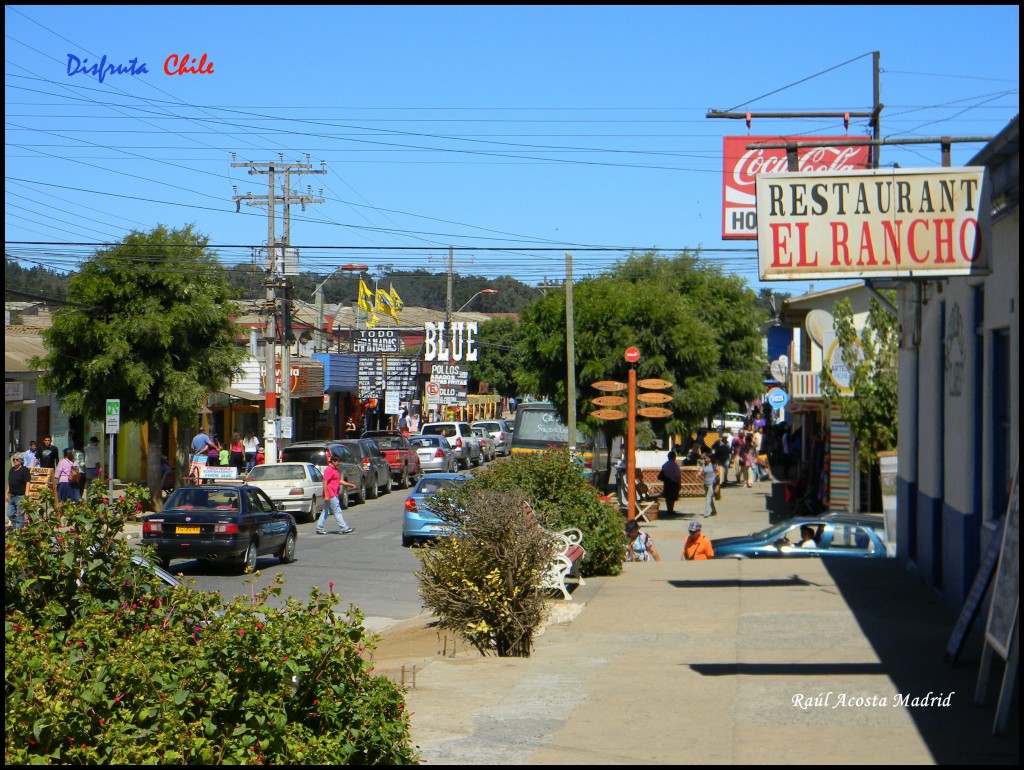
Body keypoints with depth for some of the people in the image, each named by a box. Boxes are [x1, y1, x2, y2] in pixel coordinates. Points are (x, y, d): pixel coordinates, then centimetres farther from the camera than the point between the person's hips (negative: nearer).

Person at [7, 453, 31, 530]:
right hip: (11, 496, 7)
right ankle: (15, 527, 20)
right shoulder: (11, 470, 14)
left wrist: (26, 496, -18)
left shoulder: (24, 470, -7)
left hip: (20, 497, -7)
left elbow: (27, 483, -11)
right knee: (10, 515, 7)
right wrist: (7, 494, 17)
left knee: (19, 516, -3)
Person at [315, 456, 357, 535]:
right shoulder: (329, 470, -14)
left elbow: (340, 481, 25)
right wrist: (326, 495, -23)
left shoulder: (335, 470, 17)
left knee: (325, 511, 11)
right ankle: (344, 528, -6)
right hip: (331, 495, -10)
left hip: (334, 495, 10)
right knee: (337, 511, -7)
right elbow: (325, 482, -19)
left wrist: (350, 485, 16)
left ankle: (319, 529, 14)